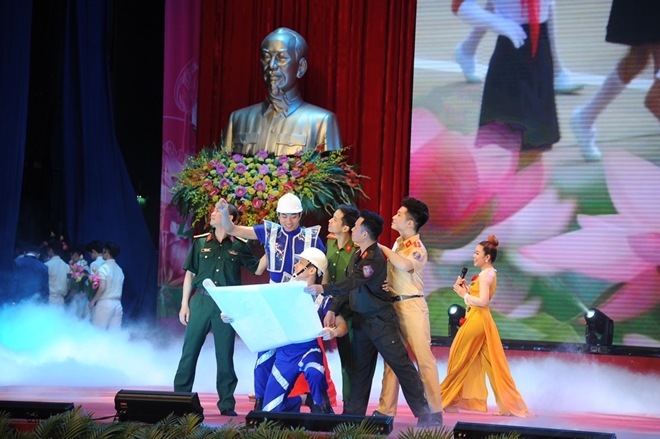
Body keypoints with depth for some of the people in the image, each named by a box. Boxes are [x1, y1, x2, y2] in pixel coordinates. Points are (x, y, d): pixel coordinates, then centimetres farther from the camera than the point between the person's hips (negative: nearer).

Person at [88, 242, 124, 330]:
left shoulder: (104, 268, -9)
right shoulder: (119, 269, 12)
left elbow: (102, 288, -17)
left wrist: (92, 301, -6)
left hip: (104, 303, -6)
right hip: (117, 304, 6)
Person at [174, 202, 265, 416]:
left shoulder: (239, 246, 5)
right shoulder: (200, 242, 8)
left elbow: (257, 269, 8)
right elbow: (190, 274, 10)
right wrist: (184, 304, 5)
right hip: (201, 300, 1)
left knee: (225, 354, 3)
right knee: (189, 350, 1)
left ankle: (227, 404, 8)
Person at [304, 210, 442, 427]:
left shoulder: (374, 258, -20)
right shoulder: (356, 256, 9)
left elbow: (351, 283, -31)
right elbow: (346, 285, 14)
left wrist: (322, 289, -35)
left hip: (381, 320, -9)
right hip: (361, 319, 9)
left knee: (401, 365, -6)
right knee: (360, 368, 12)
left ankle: (426, 414, -2)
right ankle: (353, 413, 18)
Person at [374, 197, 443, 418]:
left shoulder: (417, 249, -13)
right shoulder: (398, 243, 13)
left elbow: (405, 265, -35)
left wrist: (382, 248, -27)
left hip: (412, 306, -8)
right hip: (393, 305, 8)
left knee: (423, 357, -5)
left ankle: (434, 410, 0)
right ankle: (386, 409, 12)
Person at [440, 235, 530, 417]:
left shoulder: (485, 275, -13)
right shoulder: (490, 274, 16)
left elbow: (483, 301, -22)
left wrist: (464, 294, -13)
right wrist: (466, 288, 7)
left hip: (476, 320, -10)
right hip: (482, 320, 10)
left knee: (460, 361, 2)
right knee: (492, 363, 7)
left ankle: (446, 400, 11)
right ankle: (510, 404, 5)